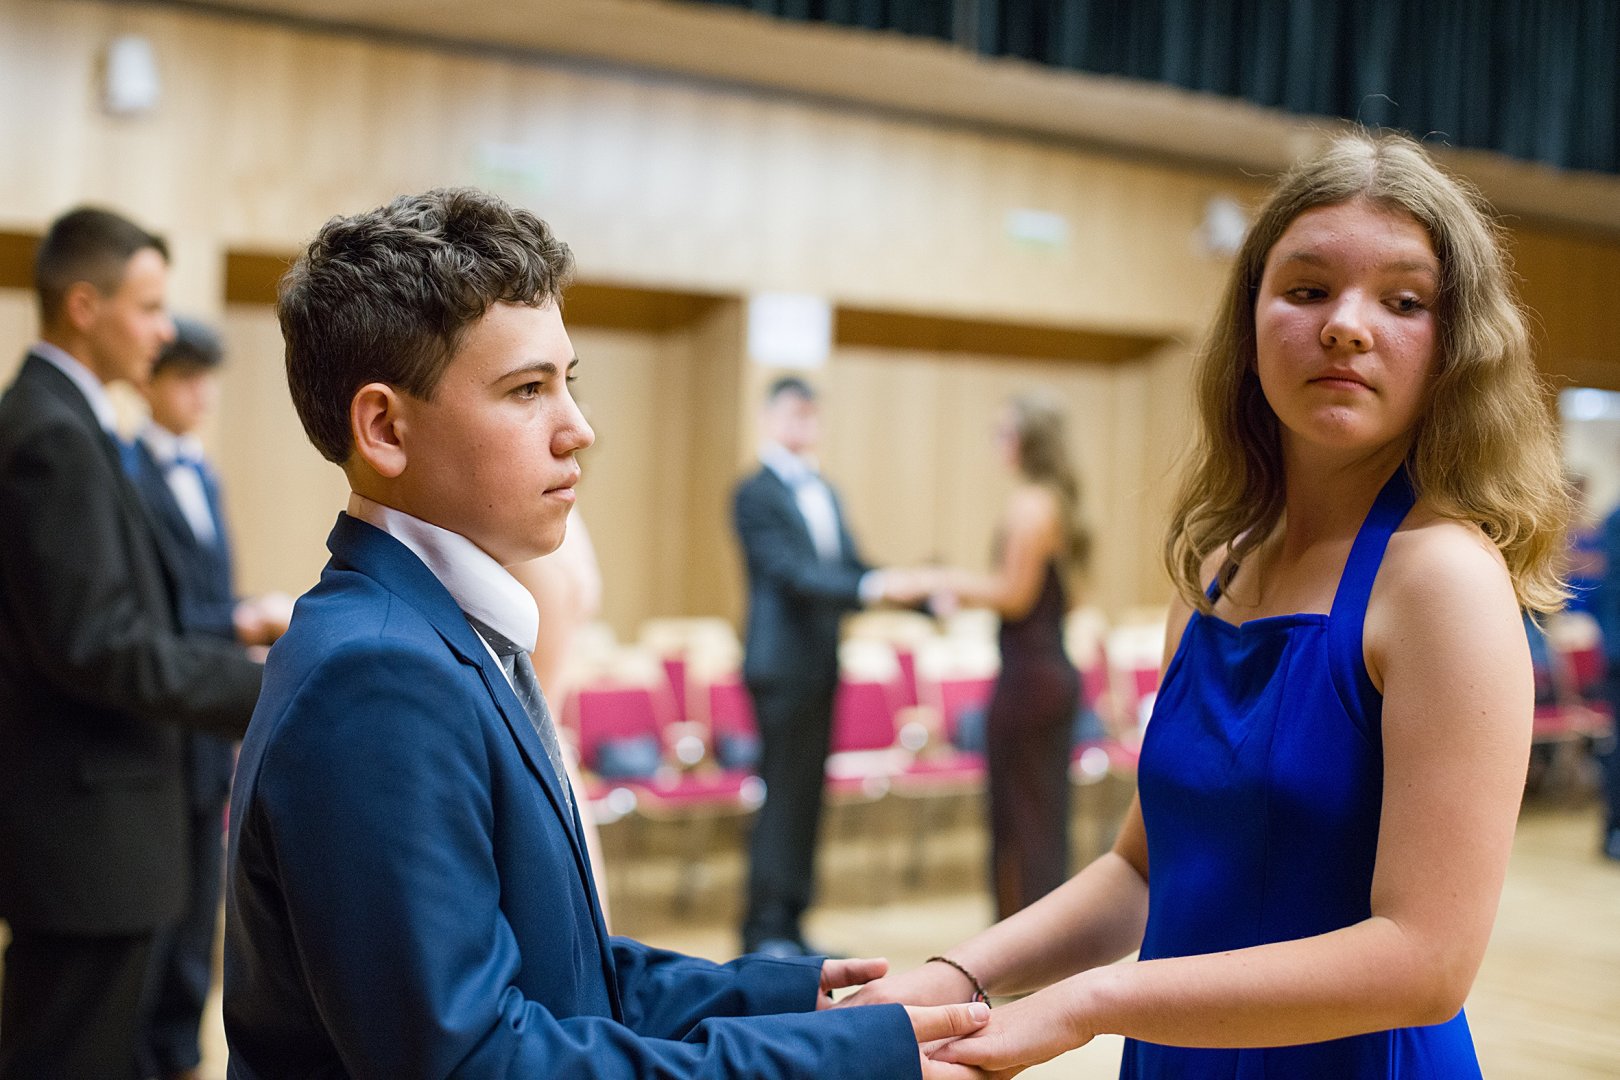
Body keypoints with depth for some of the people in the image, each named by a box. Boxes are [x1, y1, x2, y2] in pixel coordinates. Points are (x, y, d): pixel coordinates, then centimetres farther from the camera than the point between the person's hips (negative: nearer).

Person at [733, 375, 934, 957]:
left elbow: (852, 568, 14)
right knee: (782, 797, -6)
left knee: (806, 800, 10)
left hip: (819, 666, 8)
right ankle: (765, 930, 2)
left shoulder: (823, 492, 16)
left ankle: (789, 927, 17)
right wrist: (873, 586, -31)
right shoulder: (755, 494, -9)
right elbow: (792, 574, -20)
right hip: (783, 664, -8)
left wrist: (925, 594, 3)